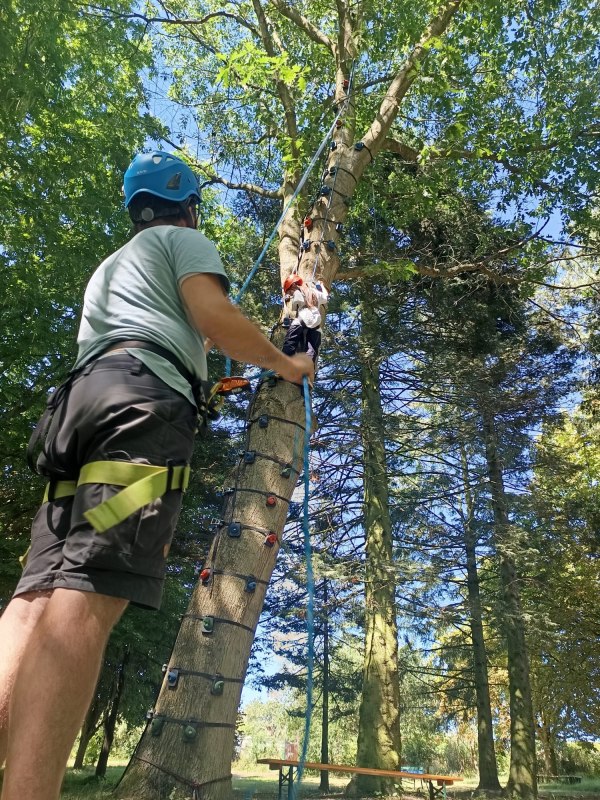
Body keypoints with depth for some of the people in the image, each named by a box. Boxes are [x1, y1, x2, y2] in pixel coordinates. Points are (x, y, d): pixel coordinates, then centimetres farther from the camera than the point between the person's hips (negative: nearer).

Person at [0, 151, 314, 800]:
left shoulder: (109, 263, 41)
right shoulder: (184, 239, 17)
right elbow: (213, 316, -2)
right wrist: (285, 364, 12)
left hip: (78, 397, 8)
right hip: (143, 396, -7)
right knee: (88, 593, -23)